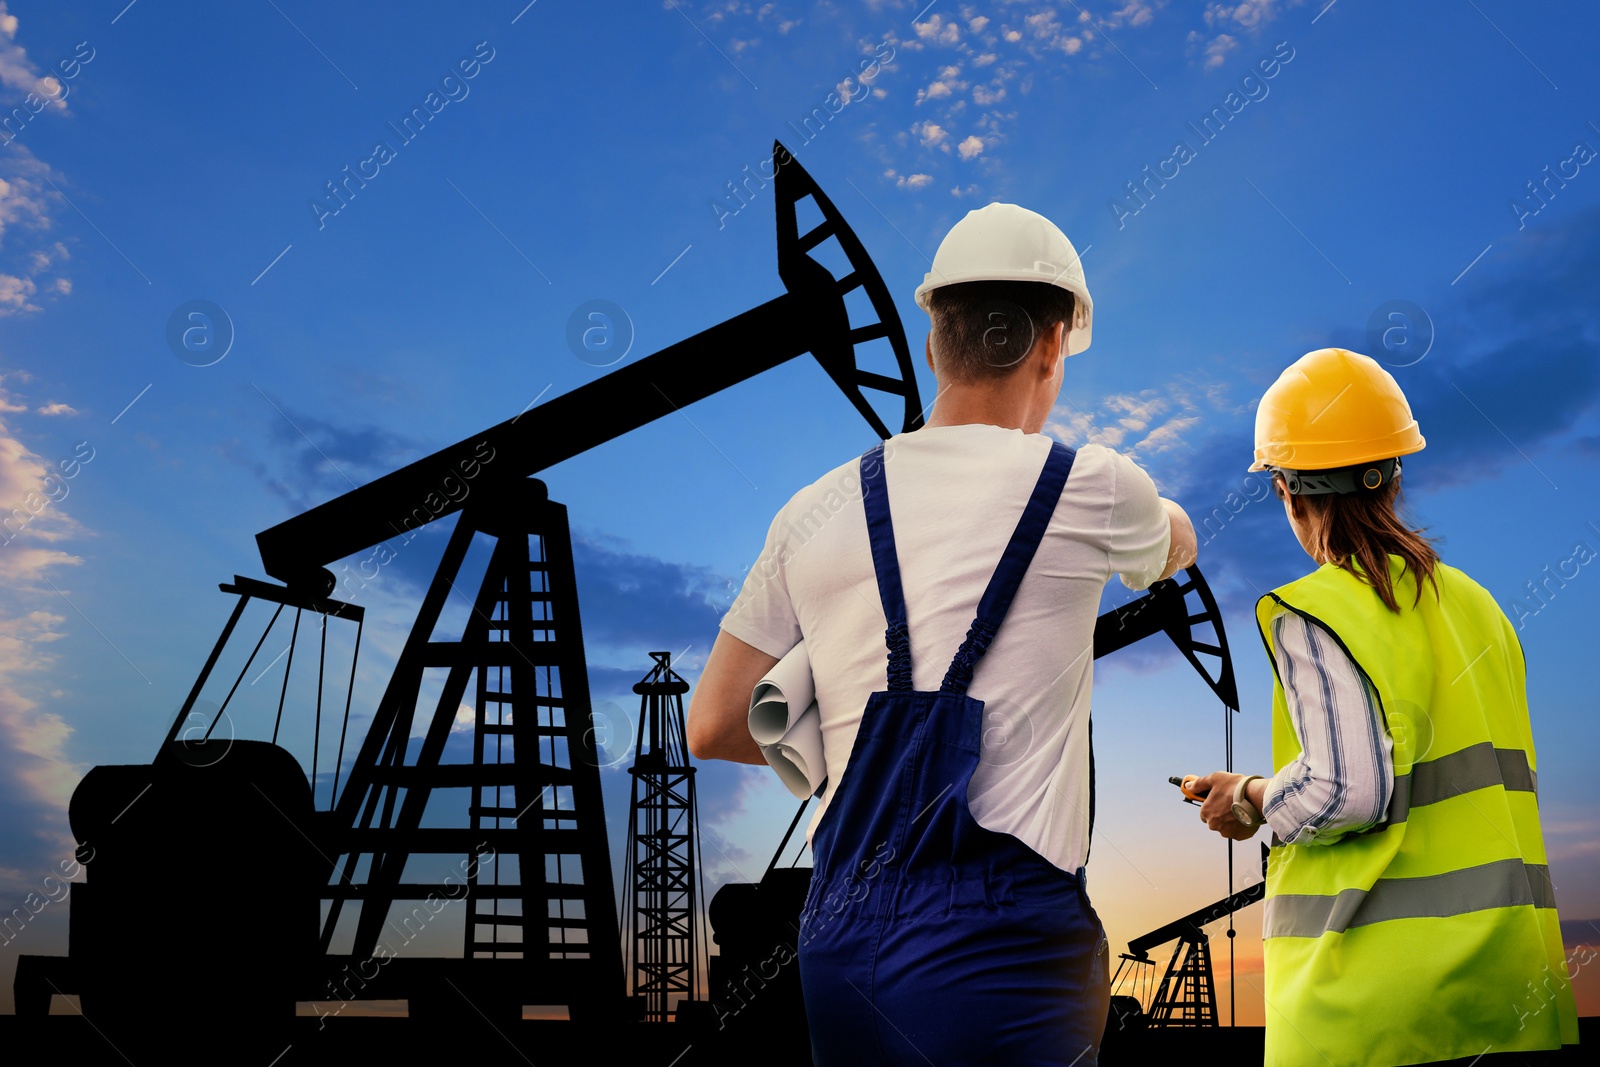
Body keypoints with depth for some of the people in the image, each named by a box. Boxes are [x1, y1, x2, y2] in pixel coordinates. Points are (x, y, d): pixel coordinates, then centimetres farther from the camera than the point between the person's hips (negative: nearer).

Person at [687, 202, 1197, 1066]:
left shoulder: (815, 512, 5)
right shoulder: (1088, 487, -4)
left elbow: (711, 727, 9)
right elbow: (1175, 548, 22)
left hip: (835, 934, 5)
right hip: (996, 933, -5)